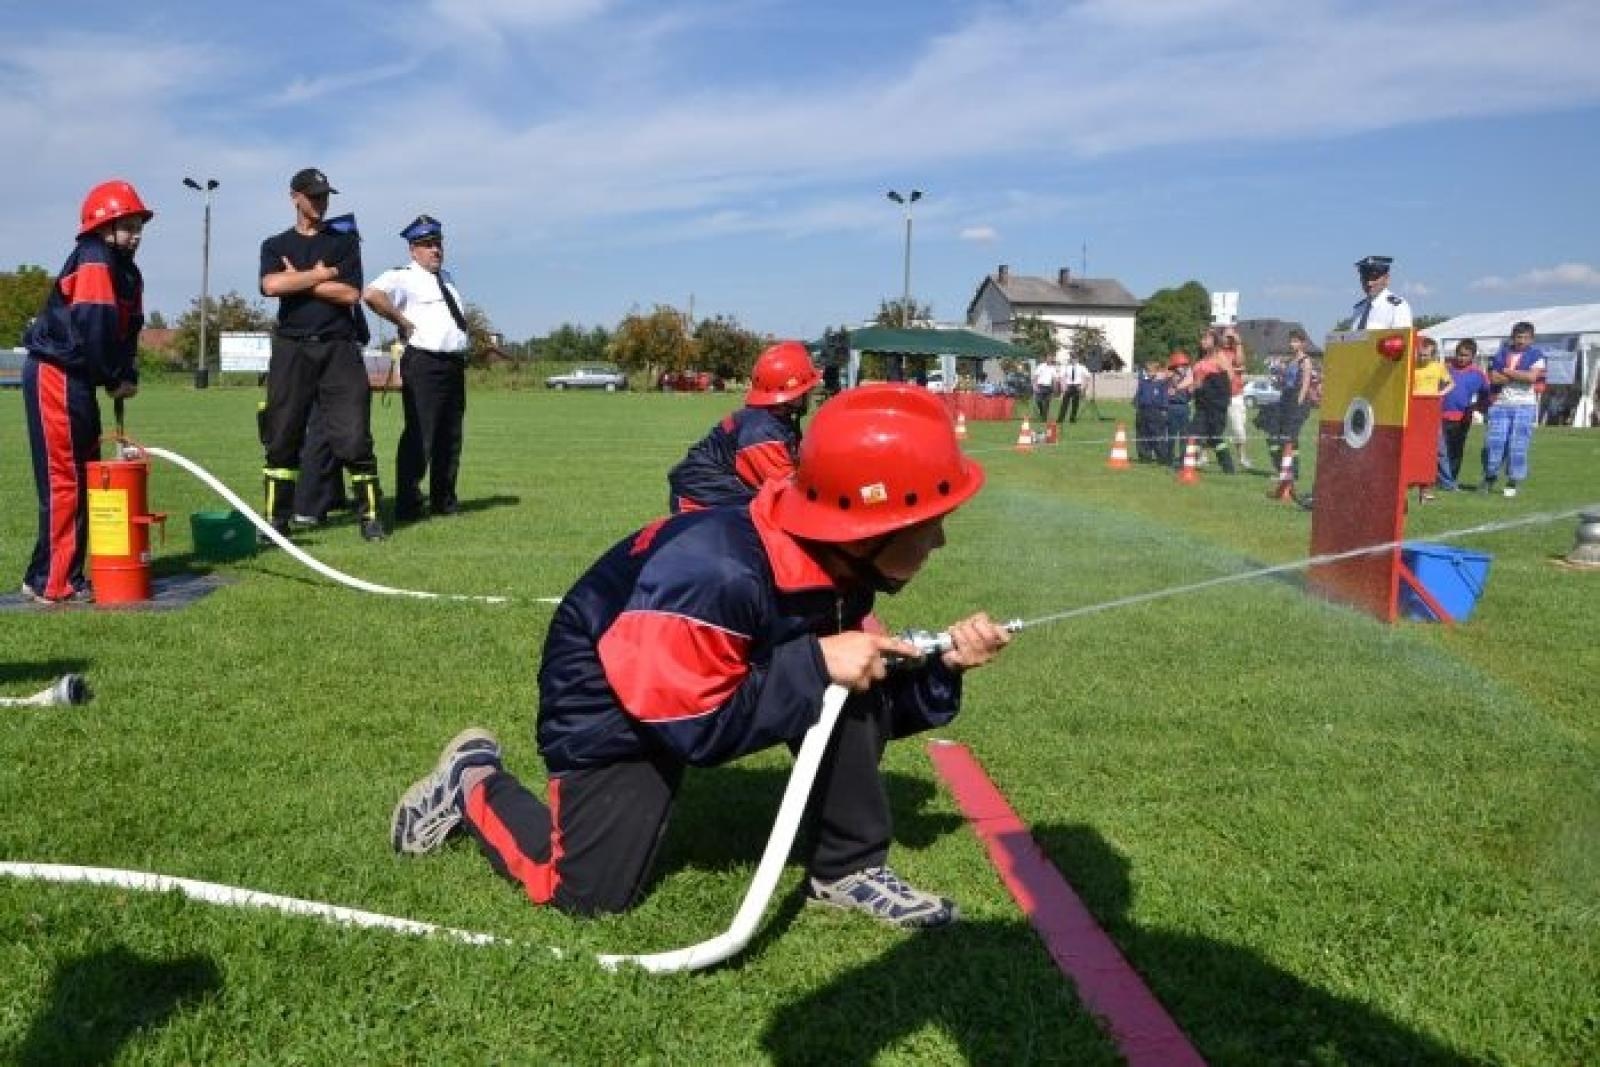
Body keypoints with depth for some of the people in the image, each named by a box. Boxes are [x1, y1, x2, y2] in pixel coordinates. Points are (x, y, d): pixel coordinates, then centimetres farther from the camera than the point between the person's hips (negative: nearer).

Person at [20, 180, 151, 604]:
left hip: (76, 379, 10)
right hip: (55, 375, -10)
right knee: (63, 480, -7)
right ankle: (52, 584, -2)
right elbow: (93, 328, -23)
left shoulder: (127, 271, 15)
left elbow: (128, 330, 11)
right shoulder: (94, 263, -14)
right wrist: (114, 380, -14)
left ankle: (68, 575, 21)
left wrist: (128, 375, -3)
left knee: (86, 475, 13)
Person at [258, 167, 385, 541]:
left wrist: (299, 279, -1)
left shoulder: (345, 240, 12)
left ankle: (370, 515, 0)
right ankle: (277, 519, 8)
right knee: (282, 437, 1)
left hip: (339, 347, -1)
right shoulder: (275, 245, 14)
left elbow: (350, 293, -4)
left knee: (354, 436, -6)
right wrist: (321, 274, -5)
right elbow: (271, 286, -8)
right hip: (291, 348, 1)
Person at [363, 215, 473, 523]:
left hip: (455, 364, 9)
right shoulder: (403, 277, -8)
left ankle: (444, 500, 23)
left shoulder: (446, 278, 19)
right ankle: (407, 505, -4)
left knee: (450, 436, 13)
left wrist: (468, 342, 17)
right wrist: (403, 322, -19)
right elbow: (372, 295, -26)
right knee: (419, 436, -9)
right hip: (423, 365, -9)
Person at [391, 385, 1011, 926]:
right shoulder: (714, 574, -39)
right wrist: (817, 664, -33)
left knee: (856, 694, -15)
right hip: (615, 697, -6)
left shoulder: (841, 565, -14)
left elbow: (865, 698, -3)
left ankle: (847, 870, 1)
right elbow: (695, 725, -31)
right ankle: (474, 783, 17)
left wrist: (941, 666, -20)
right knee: (591, 891, -8)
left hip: (726, 675, 7)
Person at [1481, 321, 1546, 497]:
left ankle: (1512, 482, 8)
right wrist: (1520, 376, -8)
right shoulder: (1502, 353, 10)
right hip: (1501, 404, 2)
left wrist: (1507, 372, -6)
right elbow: (1493, 378, -3)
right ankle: (1489, 478, 12)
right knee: (1494, 441, -4)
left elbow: (1532, 377, -13)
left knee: (1518, 445, -3)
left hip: (1524, 405, -2)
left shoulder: (1536, 354, 4)